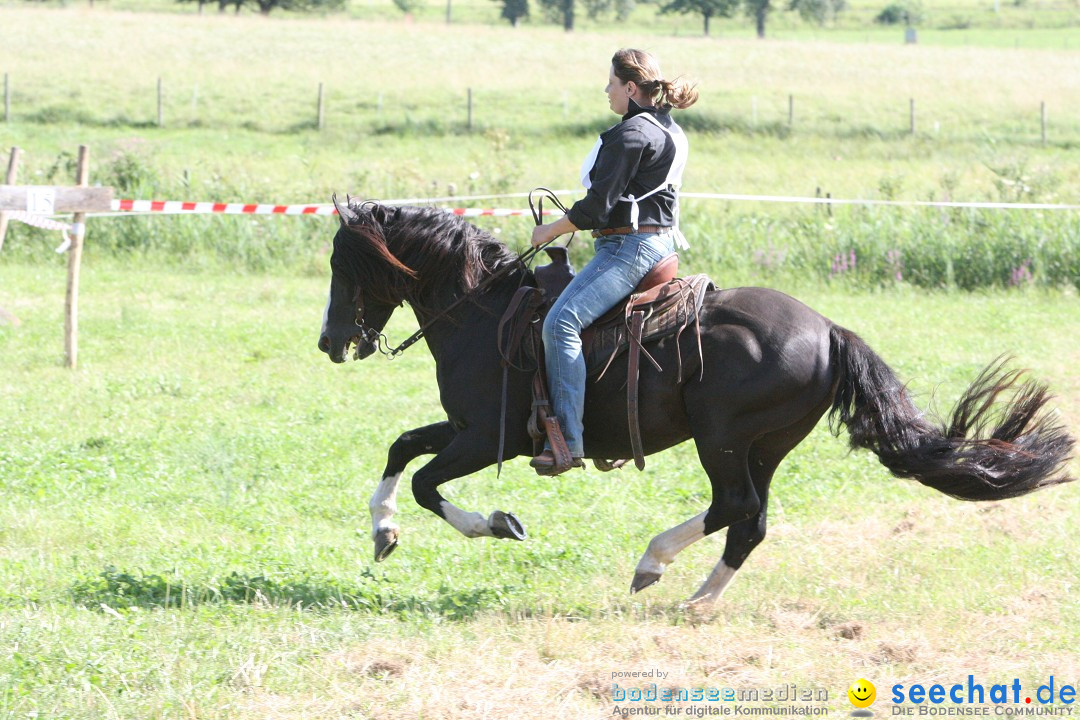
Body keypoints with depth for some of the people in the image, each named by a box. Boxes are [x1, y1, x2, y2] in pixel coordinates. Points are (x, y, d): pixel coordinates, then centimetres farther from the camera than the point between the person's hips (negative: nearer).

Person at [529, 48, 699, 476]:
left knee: (562, 321, -24)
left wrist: (551, 231, -5)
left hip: (629, 247, -11)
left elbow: (598, 206, -18)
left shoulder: (631, 134, -15)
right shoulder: (671, 132, 17)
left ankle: (568, 440, -33)